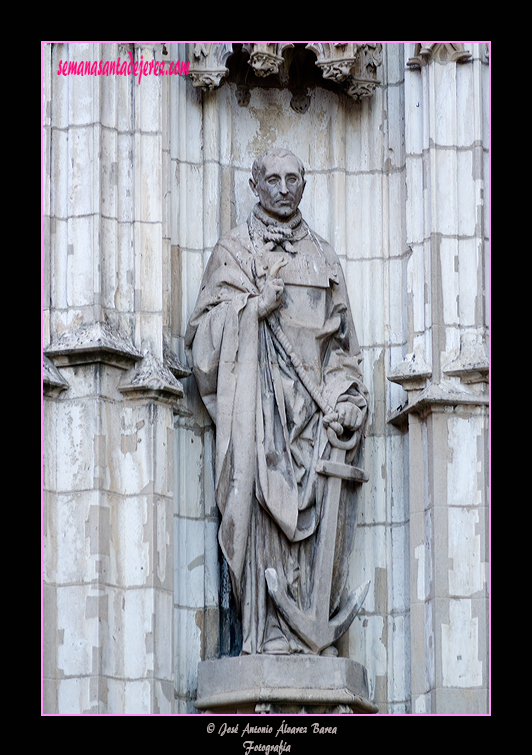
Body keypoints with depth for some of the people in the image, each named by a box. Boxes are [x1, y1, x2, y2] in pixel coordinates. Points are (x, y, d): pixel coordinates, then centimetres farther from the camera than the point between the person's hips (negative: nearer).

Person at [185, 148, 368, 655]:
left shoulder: (322, 257, 23)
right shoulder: (233, 251, 13)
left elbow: (342, 342, 19)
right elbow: (204, 332, 5)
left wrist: (344, 396, 3)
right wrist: (254, 305, -9)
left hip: (312, 408, 3)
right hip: (256, 402, -3)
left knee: (310, 513, -8)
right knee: (264, 510, -14)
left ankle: (305, 636, -9)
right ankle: (268, 634, -17)